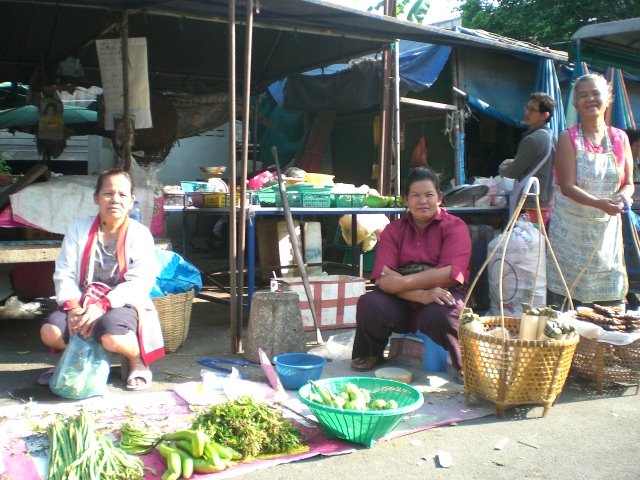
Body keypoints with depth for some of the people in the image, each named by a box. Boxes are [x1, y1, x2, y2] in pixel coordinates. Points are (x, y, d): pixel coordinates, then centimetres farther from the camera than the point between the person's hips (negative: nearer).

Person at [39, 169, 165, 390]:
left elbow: (140, 282, -14)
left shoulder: (139, 234, -4)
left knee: (111, 336, -36)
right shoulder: (79, 229, 6)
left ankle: (137, 360, 0)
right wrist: (72, 306, -19)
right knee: (50, 332, -22)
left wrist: (102, 305, -26)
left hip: (124, 304, -4)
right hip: (83, 302, 4)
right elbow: (64, 273, -1)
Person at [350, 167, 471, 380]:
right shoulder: (393, 230, 4)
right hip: (402, 304, 3)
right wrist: (422, 295, -27)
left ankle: (466, 364, -5)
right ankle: (369, 355, 6)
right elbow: (383, 279, -10)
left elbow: (451, 274, -18)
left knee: (439, 314, -37)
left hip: (442, 296, -2)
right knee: (370, 304, -27)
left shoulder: (454, 226, -3)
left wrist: (401, 282, -22)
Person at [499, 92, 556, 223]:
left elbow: (512, 172, -11)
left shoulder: (532, 140, -17)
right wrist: (514, 162, 13)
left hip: (529, 206, -9)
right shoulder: (549, 136, 12)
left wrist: (502, 167, 9)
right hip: (545, 204, 9)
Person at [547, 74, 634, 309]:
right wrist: (600, 203, -29)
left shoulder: (620, 138, 6)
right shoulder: (568, 138, -4)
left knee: (609, 300, 3)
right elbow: (568, 186, -13)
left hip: (607, 227, 3)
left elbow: (628, 183, 10)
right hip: (571, 226, -3)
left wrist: (624, 197, -14)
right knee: (565, 294, -4)